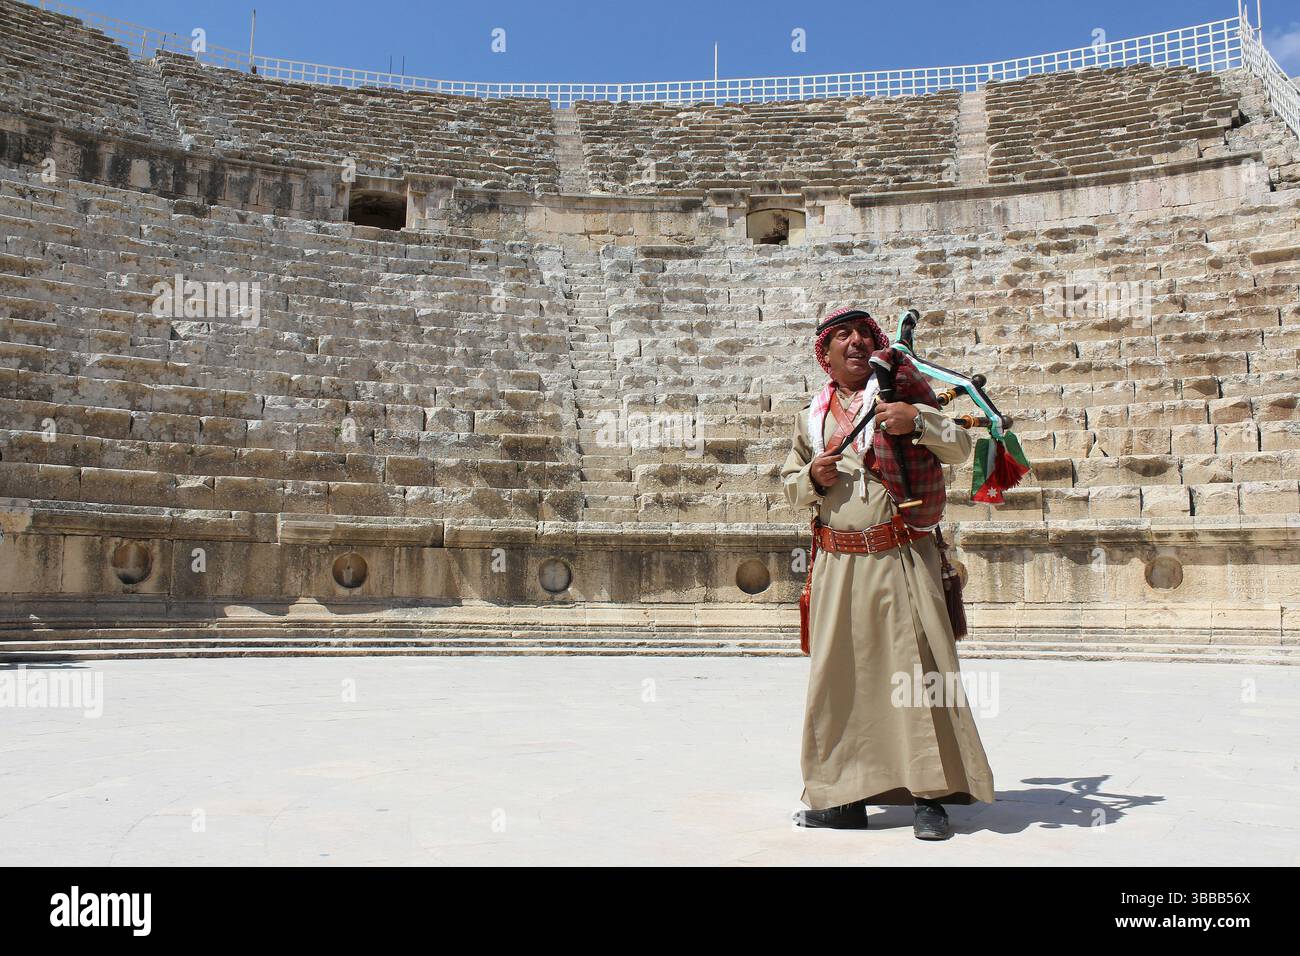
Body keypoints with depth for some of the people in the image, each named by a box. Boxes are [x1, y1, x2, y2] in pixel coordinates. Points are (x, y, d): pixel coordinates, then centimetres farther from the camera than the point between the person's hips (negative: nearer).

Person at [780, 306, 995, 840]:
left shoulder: (899, 396, 5)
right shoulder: (811, 417, 14)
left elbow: (960, 448, 1)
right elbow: (790, 485, 20)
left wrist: (918, 420, -16)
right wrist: (811, 478, -2)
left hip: (901, 559, -3)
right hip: (839, 564, 3)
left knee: (916, 668, -4)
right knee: (837, 675, 6)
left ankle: (931, 796, 6)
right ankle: (843, 795, 18)